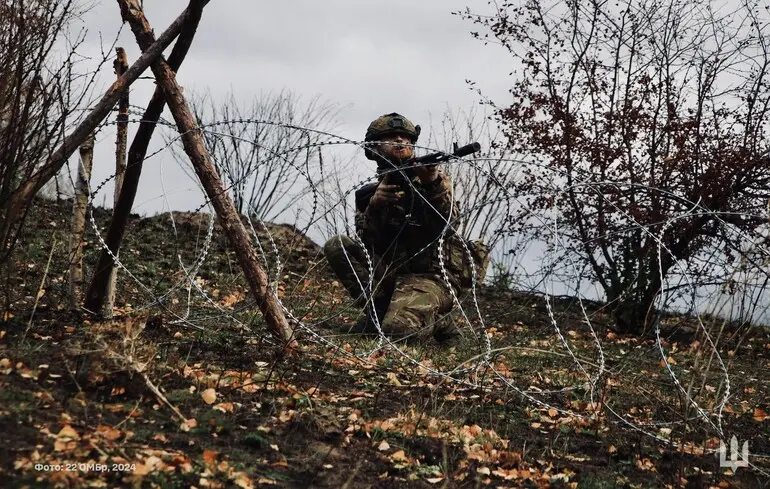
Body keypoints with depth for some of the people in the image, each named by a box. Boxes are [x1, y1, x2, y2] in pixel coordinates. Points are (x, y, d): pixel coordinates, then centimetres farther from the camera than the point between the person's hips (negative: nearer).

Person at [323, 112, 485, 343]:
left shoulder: (434, 177, 5)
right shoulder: (369, 192, 13)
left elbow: (448, 221, -12)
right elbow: (367, 240, -1)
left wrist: (434, 185, -28)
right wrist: (375, 204, -19)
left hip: (431, 274, -4)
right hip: (390, 271, 5)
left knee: (399, 328, -32)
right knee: (336, 246, -13)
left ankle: (434, 318, 3)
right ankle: (380, 310, -8)